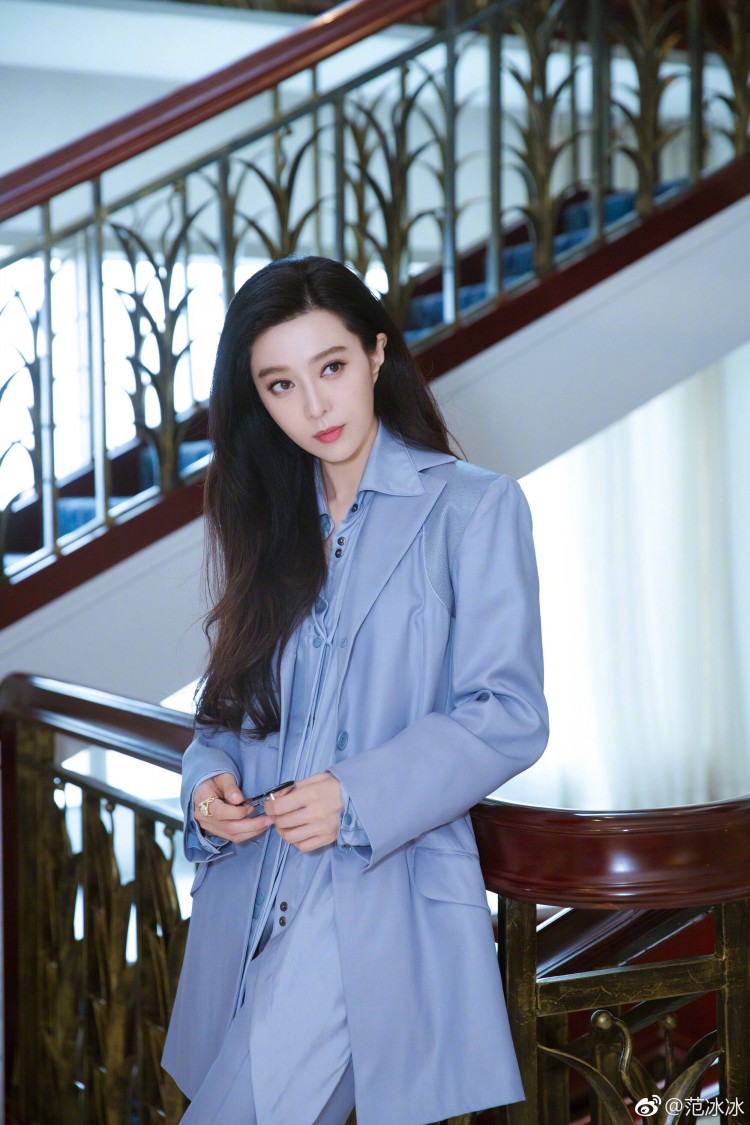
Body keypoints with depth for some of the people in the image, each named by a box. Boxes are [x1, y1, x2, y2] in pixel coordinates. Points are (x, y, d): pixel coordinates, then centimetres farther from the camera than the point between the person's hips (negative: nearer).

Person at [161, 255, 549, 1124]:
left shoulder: (473, 507, -2)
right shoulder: (268, 525, 17)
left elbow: (509, 716, -8)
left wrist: (357, 795, -19)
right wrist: (210, 781, -3)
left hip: (387, 890, -6)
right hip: (249, 894, 6)